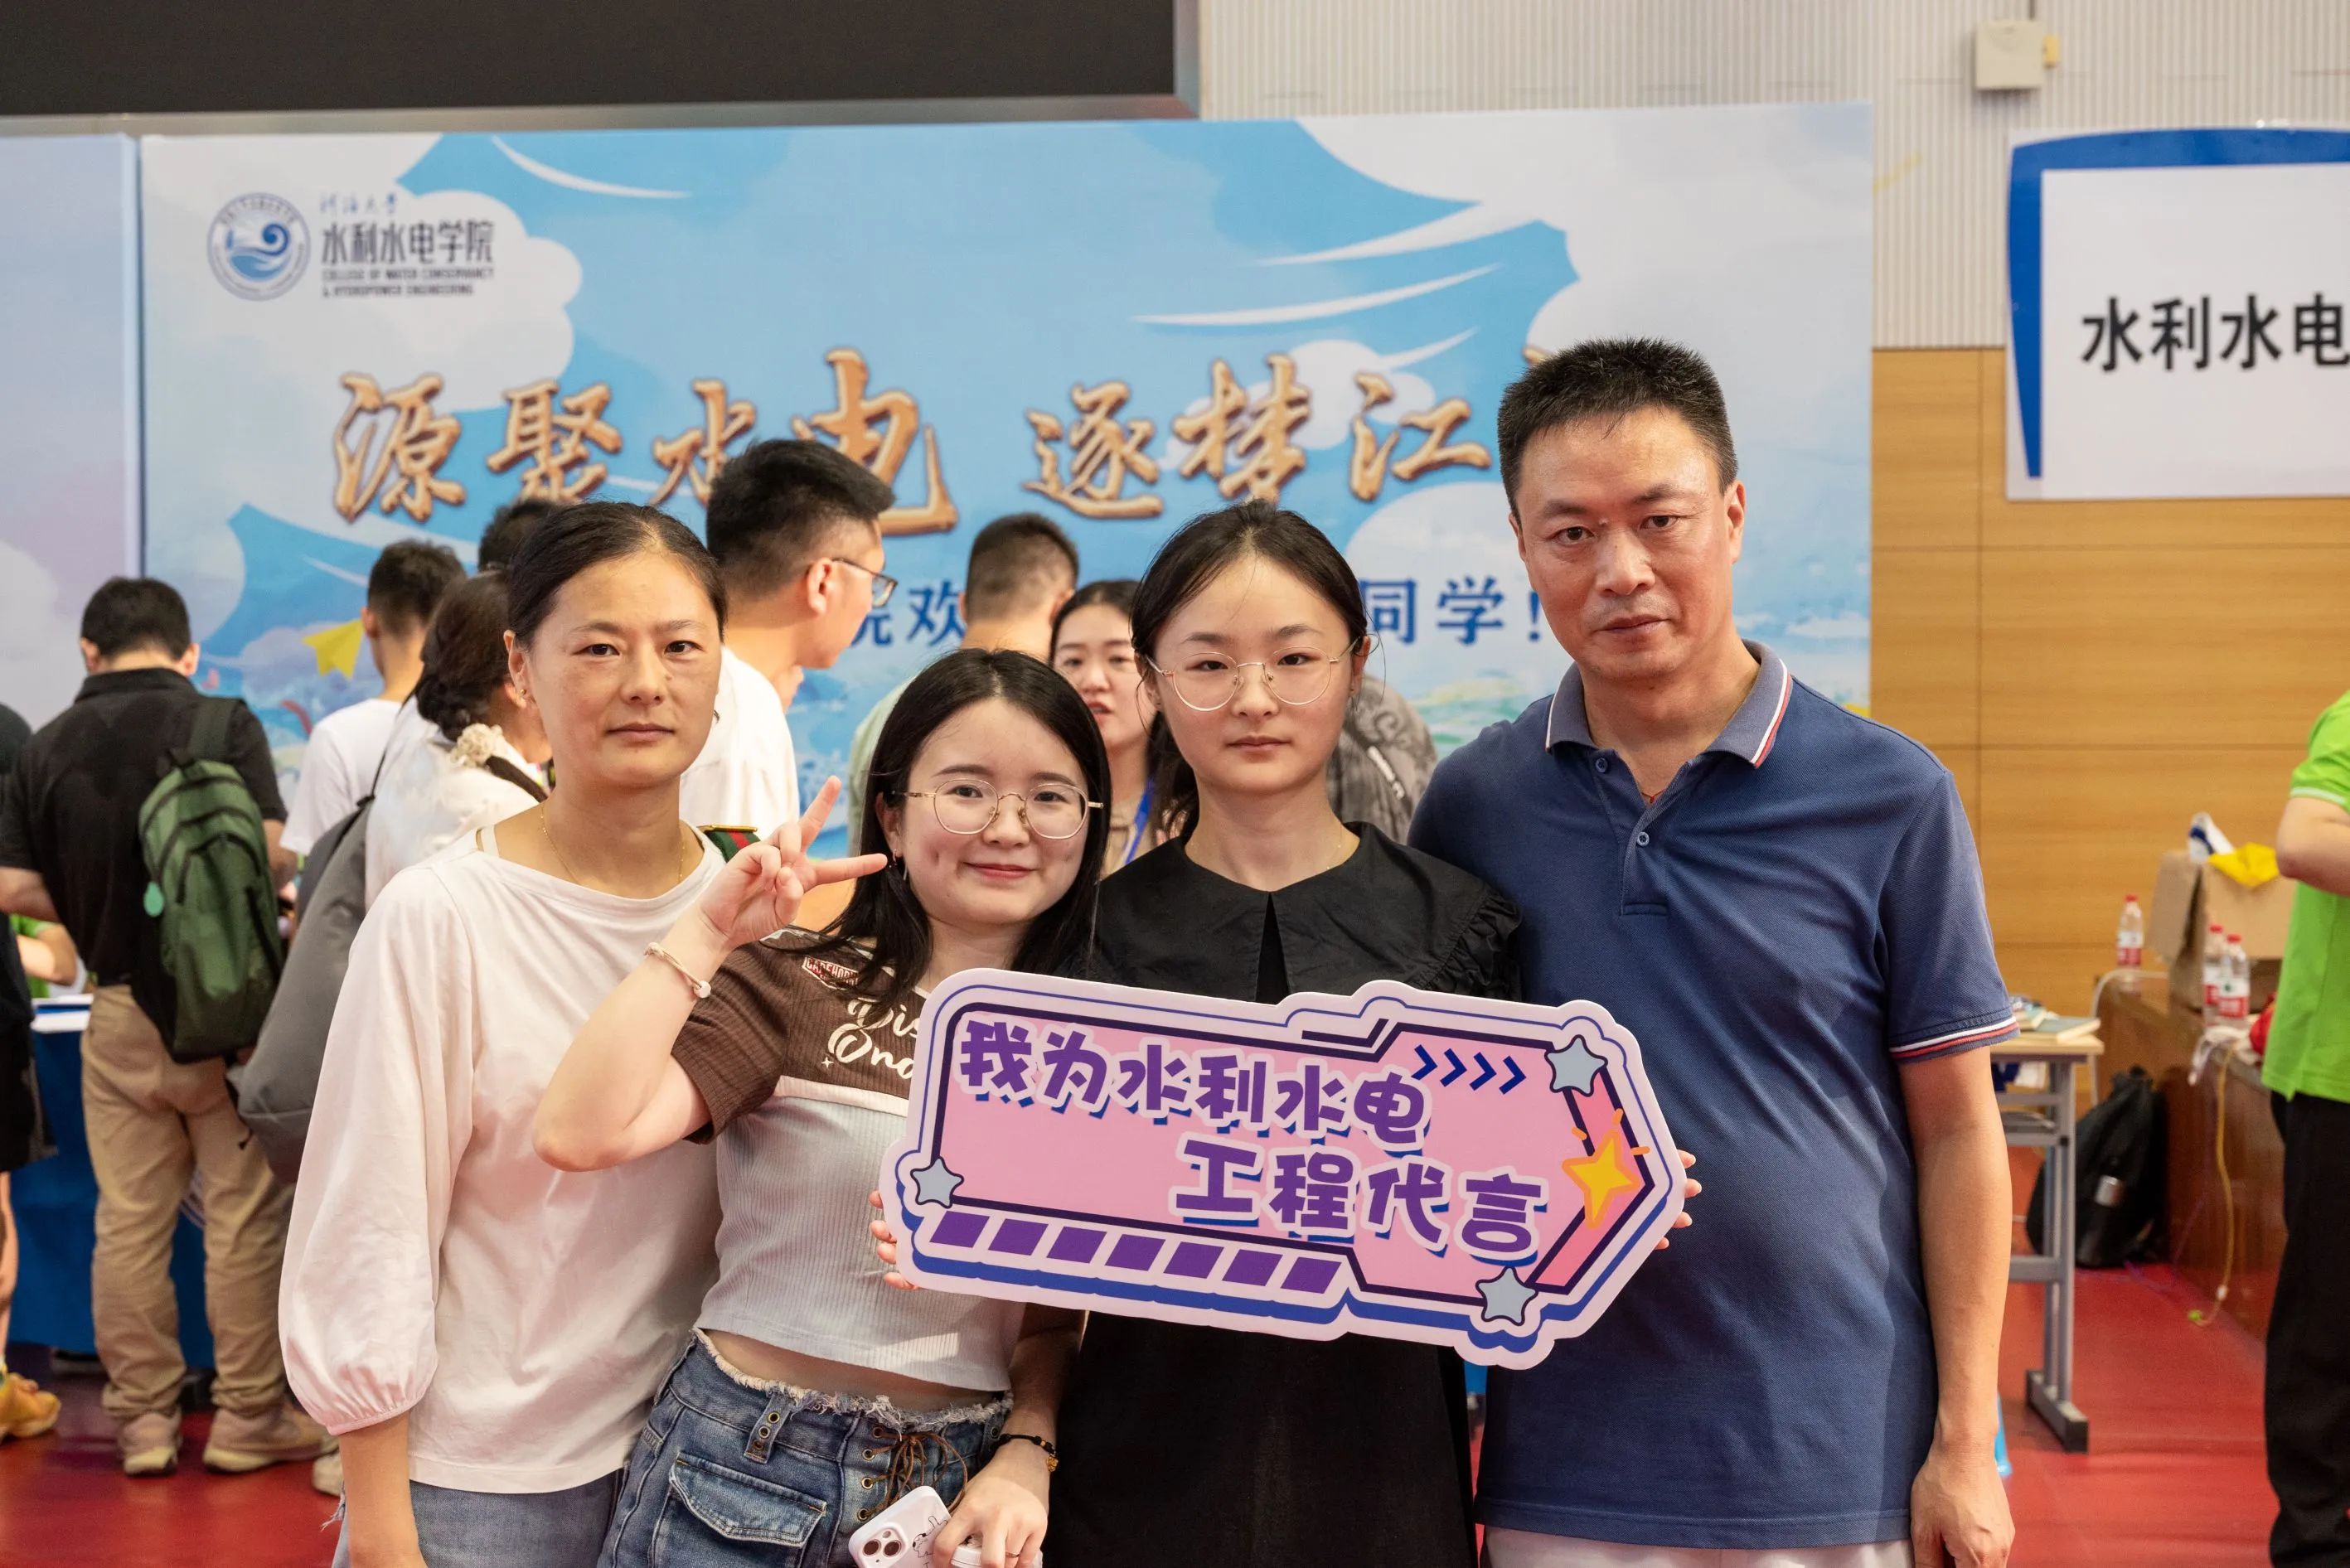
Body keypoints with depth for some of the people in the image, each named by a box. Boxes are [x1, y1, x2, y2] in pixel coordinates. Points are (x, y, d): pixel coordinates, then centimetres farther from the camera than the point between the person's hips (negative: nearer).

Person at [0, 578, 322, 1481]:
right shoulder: (225, 725, -9)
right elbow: (269, 857, -16)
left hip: (120, 1010, 3)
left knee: (128, 1221, 10)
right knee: (244, 1215, 5)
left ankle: (142, 1420, 18)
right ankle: (248, 1418, 10)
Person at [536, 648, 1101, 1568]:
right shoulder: (795, 983, -10)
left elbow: (1056, 1312, 7)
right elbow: (581, 1135, -24)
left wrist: (1024, 1456, -9)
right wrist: (707, 934, -20)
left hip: (964, 1489, 3)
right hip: (749, 1467, -3)